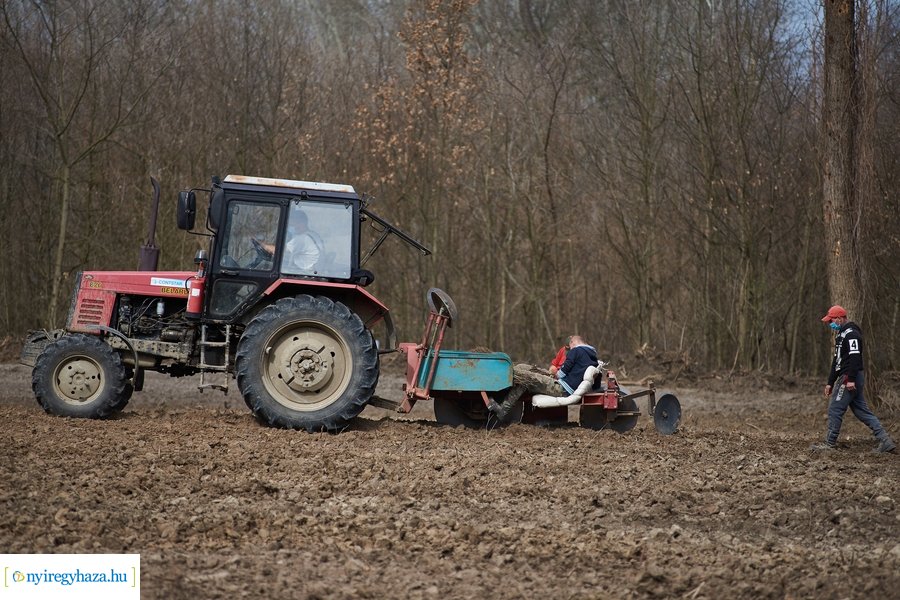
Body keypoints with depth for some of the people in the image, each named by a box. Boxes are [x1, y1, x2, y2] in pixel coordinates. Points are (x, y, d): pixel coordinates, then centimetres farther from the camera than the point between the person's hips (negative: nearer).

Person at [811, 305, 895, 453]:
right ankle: (885, 441, 6)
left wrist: (851, 379, -27)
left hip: (849, 378, -10)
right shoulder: (841, 334, 21)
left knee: (835, 409, -5)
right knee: (862, 411, 8)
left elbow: (855, 357, -23)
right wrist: (830, 383, 25)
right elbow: (837, 360, 25)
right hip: (847, 378, 10)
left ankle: (830, 443, 2)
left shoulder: (851, 334, -12)